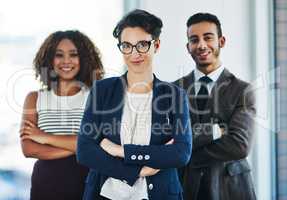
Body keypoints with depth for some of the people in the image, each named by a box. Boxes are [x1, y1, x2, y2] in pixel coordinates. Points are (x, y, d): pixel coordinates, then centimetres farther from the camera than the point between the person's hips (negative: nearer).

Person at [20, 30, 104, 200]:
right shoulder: (35, 98, 3)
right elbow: (28, 149, -7)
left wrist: (45, 138, -12)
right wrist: (79, 146, -14)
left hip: (86, 184, -1)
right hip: (45, 184, 1)